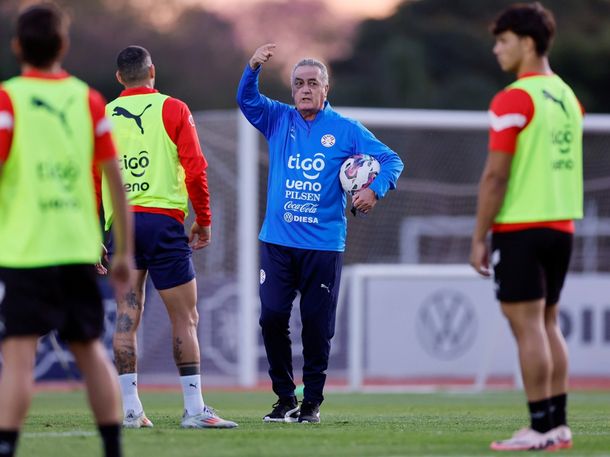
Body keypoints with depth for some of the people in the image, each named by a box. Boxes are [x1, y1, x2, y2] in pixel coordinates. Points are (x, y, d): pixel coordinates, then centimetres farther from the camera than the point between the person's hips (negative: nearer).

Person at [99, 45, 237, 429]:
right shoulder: (173, 110, 1)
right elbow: (195, 169, -5)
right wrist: (204, 222, 4)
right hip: (162, 221, -4)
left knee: (127, 318, 7)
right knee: (185, 317, 0)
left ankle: (130, 409, 4)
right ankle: (194, 409, -4)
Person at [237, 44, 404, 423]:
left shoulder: (346, 130, 3)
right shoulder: (278, 119, 9)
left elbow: (391, 160, 3)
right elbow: (247, 99, -6)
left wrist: (375, 189, -17)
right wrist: (253, 68, -25)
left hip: (324, 244, -1)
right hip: (278, 240, 1)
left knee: (318, 324, 1)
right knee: (272, 317, -5)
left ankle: (312, 401, 12)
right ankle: (285, 398, 7)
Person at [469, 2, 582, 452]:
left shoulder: (514, 100, -12)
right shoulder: (568, 97, 12)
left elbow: (496, 175, -14)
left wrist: (479, 238, -9)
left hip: (520, 229, -8)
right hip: (561, 225, 8)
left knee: (528, 327, -5)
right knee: (548, 324, 13)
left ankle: (541, 429, -7)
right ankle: (558, 424, 12)